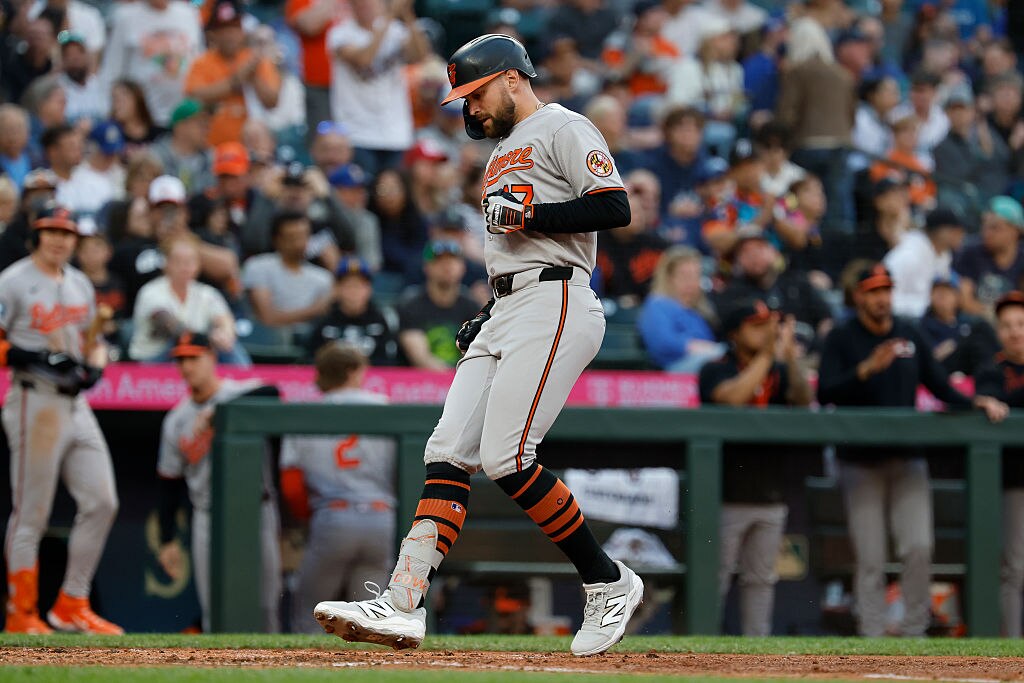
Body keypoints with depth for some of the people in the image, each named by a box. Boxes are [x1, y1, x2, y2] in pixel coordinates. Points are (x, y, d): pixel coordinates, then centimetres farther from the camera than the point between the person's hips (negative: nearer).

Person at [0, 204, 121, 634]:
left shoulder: (80, 284, 16)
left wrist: (95, 364, 6)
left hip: (77, 403, 7)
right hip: (35, 401, -7)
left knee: (102, 503, 3)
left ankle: (71, 607, 11)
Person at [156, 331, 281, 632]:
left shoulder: (242, 393, -3)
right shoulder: (176, 421, 11)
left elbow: (269, 394, -28)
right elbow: (169, 484, 13)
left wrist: (215, 412, -31)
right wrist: (168, 540, 6)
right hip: (207, 518, 4)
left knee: (264, 608, -5)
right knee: (214, 611, 0)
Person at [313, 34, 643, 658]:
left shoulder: (563, 130, -3)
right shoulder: (504, 151, 26)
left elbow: (615, 209, -16)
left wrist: (529, 215, -15)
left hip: (555, 306, -10)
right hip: (507, 312, 10)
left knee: (505, 456, -18)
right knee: (449, 451, -3)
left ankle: (609, 582, -6)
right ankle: (403, 606, -10)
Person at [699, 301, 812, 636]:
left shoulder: (778, 372, 11)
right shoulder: (716, 371, -3)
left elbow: (804, 400, -6)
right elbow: (733, 396, -24)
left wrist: (790, 357, -18)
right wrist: (768, 355, -20)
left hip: (770, 496, 5)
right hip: (728, 496, -5)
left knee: (761, 579, 10)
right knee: (715, 577, -5)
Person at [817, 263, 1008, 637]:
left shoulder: (910, 335, 11)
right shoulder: (841, 338, -2)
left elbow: (938, 384, 15)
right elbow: (825, 394, -14)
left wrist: (975, 402, -2)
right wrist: (867, 369, -26)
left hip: (908, 458, 3)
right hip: (861, 461, -3)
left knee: (919, 547, -8)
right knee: (870, 559, -4)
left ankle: (914, 632, 2)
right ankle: (872, 639, 0)